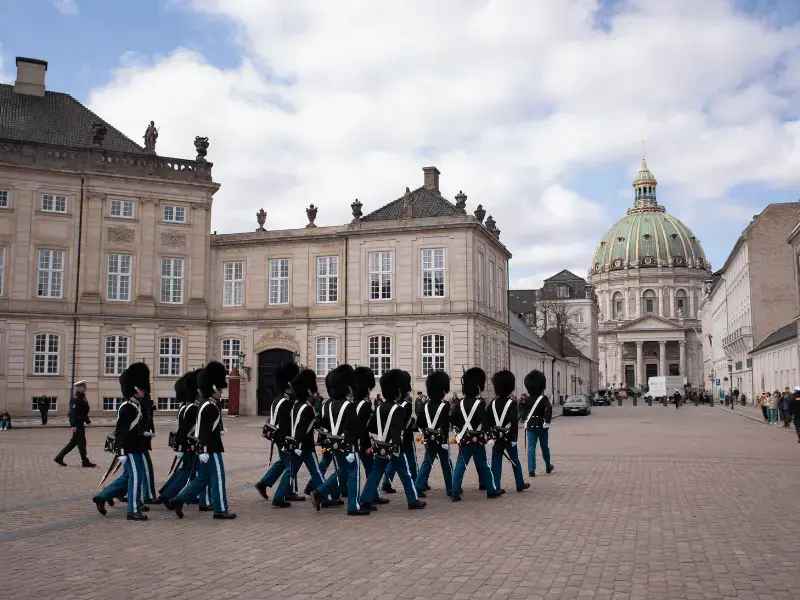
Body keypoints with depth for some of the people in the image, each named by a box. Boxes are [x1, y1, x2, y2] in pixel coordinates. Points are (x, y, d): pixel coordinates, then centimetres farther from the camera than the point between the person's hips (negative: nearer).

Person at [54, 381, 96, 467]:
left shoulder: (82, 398, 13)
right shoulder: (75, 399, -17)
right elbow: (73, 412, -22)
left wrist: (88, 421, 22)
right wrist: (73, 425, -25)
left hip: (80, 422, 10)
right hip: (77, 423, -10)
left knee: (74, 442, 15)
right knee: (81, 442, -3)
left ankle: (59, 457, 22)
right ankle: (85, 462, 3)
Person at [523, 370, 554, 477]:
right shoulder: (544, 399, -11)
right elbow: (549, 409, -26)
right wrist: (547, 422, -22)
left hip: (530, 427, 2)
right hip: (542, 427, -2)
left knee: (531, 448, 1)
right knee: (545, 446, 15)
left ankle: (531, 470, -7)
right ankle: (548, 466, 32)